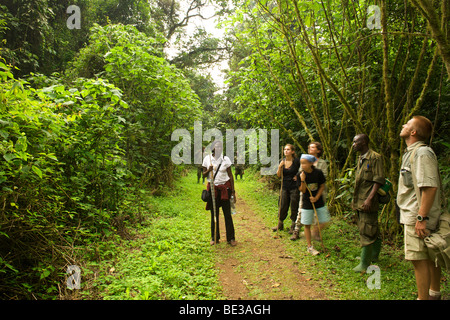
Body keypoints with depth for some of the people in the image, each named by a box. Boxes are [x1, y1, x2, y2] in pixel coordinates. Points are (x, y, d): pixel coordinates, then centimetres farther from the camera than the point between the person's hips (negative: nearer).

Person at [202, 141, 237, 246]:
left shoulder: (226, 159, -1)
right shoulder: (207, 158, 2)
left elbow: (230, 175, 1)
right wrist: (209, 170, -16)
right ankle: (214, 238, 20)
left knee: (227, 213, -1)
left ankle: (231, 238, 10)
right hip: (212, 188, 1)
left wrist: (233, 191, -2)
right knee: (214, 214, 7)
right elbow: (204, 174, 7)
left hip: (225, 187, -1)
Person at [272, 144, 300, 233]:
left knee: (294, 207, 3)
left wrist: (298, 176, -8)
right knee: (282, 205, 10)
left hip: (294, 187, -4)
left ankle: (293, 225, 18)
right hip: (284, 187, 4)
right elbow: (278, 175, 2)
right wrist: (280, 167, -14)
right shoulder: (282, 161, 3)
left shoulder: (296, 161, -10)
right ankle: (280, 224, 24)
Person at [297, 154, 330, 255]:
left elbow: (322, 186, 0)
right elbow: (302, 190, -11)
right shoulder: (300, 175, -10)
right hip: (307, 203, -1)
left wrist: (316, 197, -10)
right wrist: (303, 180, -26)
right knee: (307, 225, 3)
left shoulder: (318, 173, -10)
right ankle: (310, 247, 15)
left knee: (324, 222, 5)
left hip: (319, 201, 1)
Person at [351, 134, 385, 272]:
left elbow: (379, 180, -16)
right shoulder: (360, 159, 16)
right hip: (359, 201, 9)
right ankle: (374, 256, 30)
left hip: (368, 202, -9)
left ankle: (365, 263, -1)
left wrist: (369, 198, -22)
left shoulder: (375, 157, -11)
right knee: (373, 231, 18)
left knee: (366, 231, -6)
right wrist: (355, 199, 19)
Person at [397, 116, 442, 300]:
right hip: (414, 215, 10)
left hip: (417, 217, -10)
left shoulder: (422, 153, -17)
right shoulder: (411, 152, 15)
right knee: (430, 257, 20)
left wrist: (421, 217, -26)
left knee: (419, 259, -4)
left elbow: (430, 187, -25)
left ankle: (424, 298, 5)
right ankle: (434, 294, 33)